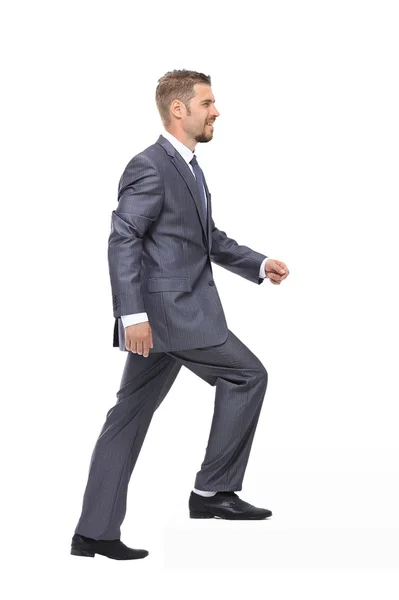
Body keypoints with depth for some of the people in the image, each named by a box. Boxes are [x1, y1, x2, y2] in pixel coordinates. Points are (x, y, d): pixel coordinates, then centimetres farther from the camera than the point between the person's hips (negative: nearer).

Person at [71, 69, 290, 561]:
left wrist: (259, 264, 16)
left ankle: (94, 533, 12)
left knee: (130, 416, 8)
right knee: (247, 374, -1)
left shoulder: (187, 168, 19)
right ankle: (213, 490, 5)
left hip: (180, 309, 10)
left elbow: (209, 239, 27)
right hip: (167, 310, -10)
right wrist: (133, 313, -23)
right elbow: (122, 240, -18)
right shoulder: (149, 167, -12)